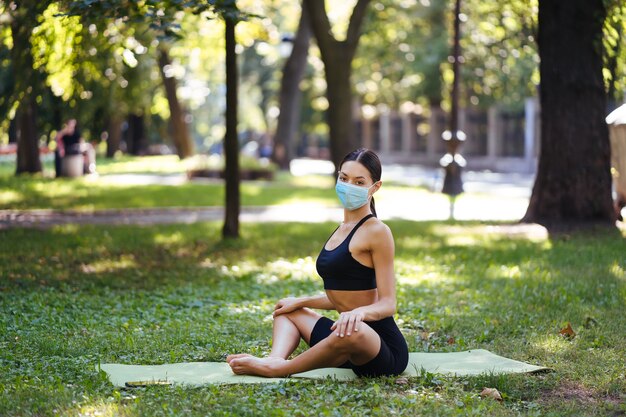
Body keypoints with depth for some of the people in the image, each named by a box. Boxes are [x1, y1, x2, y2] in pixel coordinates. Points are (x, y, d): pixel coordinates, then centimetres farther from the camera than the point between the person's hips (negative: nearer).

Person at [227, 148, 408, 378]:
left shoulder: (376, 231, -11)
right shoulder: (342, 230, 15)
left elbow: (387, 304, -16)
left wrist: (359, 312, -35)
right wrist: (301, 302, 28)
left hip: (385, 348, -10)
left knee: (352, 332, -43)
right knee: (287, 311, 21)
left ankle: (276, 368, -22)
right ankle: (275, 360, -14)